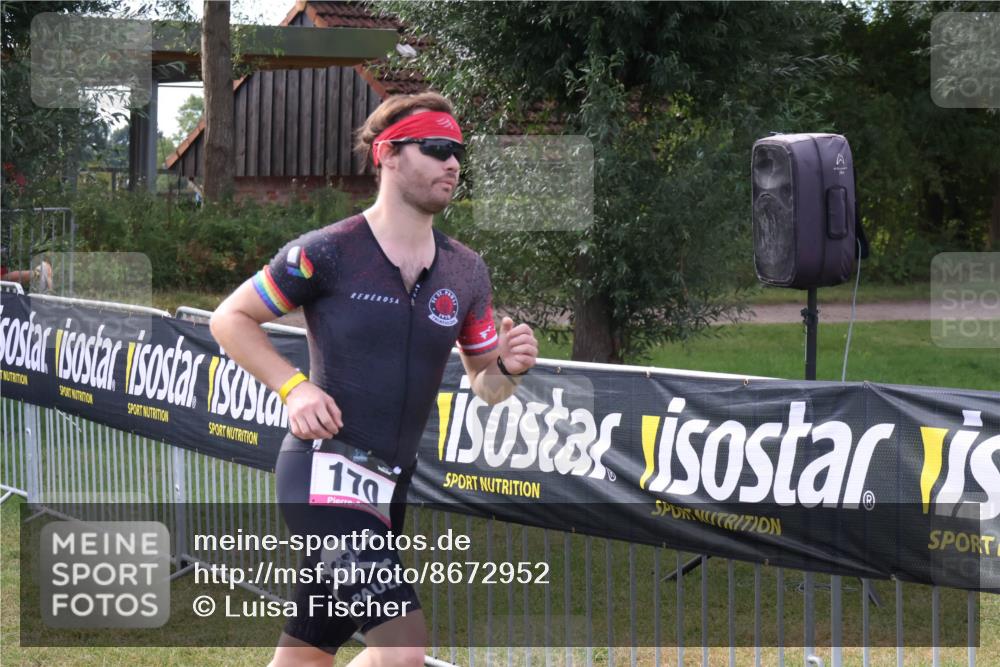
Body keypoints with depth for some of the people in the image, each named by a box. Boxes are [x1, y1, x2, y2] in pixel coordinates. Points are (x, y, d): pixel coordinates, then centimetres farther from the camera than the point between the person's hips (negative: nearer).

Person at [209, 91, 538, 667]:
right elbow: (231, 319, 2)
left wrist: (508, 367, -5)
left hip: (391, 484, 7)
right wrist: (293, 387, -11)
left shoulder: (467, 273, 9)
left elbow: (485, 386, 17)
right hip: (327, 466, -6)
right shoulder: (328, 252, -8)